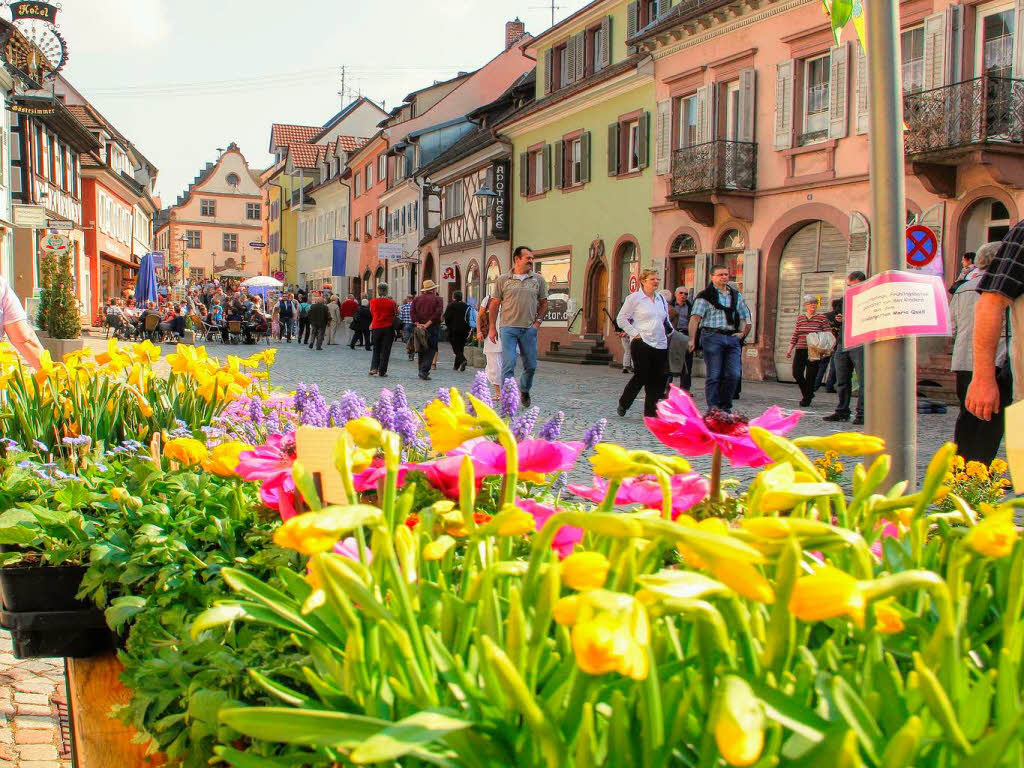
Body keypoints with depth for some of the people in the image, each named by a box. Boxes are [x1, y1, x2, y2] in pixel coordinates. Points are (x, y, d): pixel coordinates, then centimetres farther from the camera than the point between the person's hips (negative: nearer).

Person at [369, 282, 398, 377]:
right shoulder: (392, 302, -7)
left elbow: (372, 313, 11)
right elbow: (396, 314, 4)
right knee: (385, 351, 6)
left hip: (376, 328, 2)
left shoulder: (372, 301, -3)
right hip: (388, 328, -2)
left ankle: (374, 368, 0)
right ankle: (382, 371, 6)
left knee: (376, 350, 15)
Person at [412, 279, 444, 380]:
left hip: (419, 327, 4)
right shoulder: (437, 299, -2)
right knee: (431, 350, -1)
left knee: (421, 350, 15)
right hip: (432, 327, -4)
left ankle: (422, 370, 17)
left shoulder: (416, 299, 9)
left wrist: (417, 324, -7)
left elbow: (413, 312, -1)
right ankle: (424, 371, -14)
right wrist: (427, 324, -13)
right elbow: (437, 313, -13)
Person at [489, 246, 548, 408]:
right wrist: (493, 328, 3)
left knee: (531, 365, 7)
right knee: (508, 364, -9)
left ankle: (524, 390, 33)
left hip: (529, 329, 2)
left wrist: (538, 321, 0)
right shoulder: (503, 280, 3)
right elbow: (495, 304, 7)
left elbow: (543, 303, 13)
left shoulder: (538, 280, 8)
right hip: (508, 328, -2)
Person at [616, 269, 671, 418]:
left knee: (658, 379, 2)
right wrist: (635, 333, -8)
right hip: (642, 343, -6)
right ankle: (623, 404, 15)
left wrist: (669, 332, 13)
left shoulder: (661, 299, 16)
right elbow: (621, 318, -3)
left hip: (660, 344, 6)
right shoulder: (634, 298, -2)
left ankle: (651, 411, 9)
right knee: (641, 376, -6)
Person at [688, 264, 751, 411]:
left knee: (734, 374, -3)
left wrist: (742, 332, 10)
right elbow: (695, 317, -7)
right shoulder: (706, 295, 2)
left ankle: (725, 407, 13)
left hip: (732, 338, 4)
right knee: (714, 376, -3)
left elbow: (744, 316, 27)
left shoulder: (736, 295, 19)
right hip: (712, 337, -4)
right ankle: (713, 409, 3)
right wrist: (692, 339, -18)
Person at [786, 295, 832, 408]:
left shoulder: (822, 318, 0)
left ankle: (806, 399, 12)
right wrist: (789, 349, 13)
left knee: (810, 376, -3)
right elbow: (795, 335, 16)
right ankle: (808, 393, 21)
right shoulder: (800, 318, 11)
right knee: (796, 373, -4)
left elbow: (828, 333, -1)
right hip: (800, 350, 4)